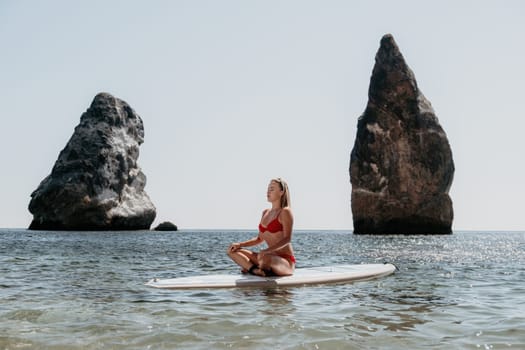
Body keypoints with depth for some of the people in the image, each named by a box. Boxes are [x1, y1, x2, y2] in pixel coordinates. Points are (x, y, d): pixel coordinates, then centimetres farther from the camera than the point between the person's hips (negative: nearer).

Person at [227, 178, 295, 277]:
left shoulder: (285, 212, -9)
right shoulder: (265, 212, 14)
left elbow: (287, 239, -19)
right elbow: (260, 239, 19)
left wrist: (266, 251, -32)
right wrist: (240, 244, 5)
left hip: (286, 261, -8)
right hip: (271, 257, 8)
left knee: (266, 259, -41)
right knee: (233, 251, 1)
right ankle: (255, 269, -20)